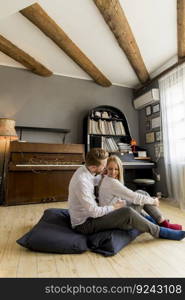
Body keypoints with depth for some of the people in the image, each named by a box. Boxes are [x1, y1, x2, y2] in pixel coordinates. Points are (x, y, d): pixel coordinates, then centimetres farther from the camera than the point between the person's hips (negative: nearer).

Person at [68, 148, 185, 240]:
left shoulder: (84, 169, -4)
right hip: (84, 224, -9)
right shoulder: (82, 181, -32)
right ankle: (159, 232, 1)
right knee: (128, 212, -21)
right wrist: (113, 207, -12)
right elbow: (93, 212, -26)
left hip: (88, 215, 9)